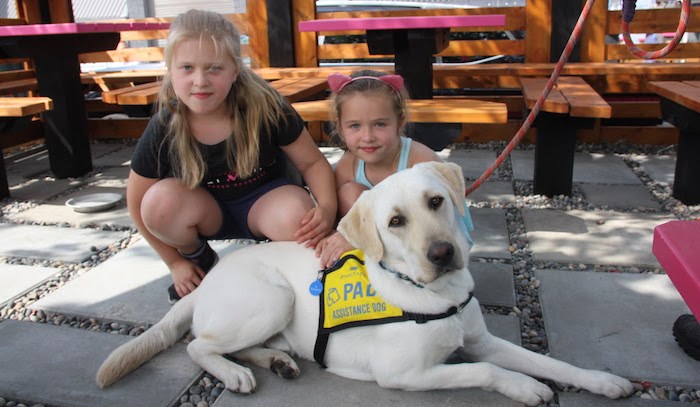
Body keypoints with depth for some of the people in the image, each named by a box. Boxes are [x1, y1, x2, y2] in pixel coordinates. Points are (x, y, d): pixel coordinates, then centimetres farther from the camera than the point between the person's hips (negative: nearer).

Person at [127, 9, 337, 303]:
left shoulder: (265, 108, -24)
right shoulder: (164, 129, -20)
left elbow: (313, 162, -13)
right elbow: (137, 204, -7)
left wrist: (327, 208, -33)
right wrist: (175, 262, -3)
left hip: (264, 201, -1)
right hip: (209, 213, 2)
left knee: (297, 215, -35)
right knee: (160, 201, -30)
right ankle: (200, 260, 3)